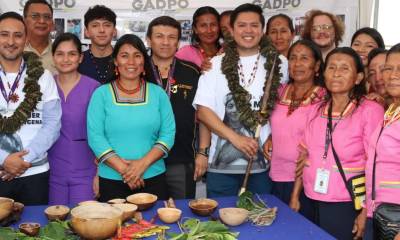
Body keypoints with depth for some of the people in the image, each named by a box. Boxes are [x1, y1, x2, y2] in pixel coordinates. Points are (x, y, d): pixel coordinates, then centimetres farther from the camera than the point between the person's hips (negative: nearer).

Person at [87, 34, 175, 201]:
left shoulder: (158, 93, 5)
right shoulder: (101, 94, 1)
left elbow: (168, 133, -1)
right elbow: (95, 136, -6)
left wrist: (143, 163, -14)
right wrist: (123, 169, -15)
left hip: (153, 178, 1)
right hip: (111, 180, -1)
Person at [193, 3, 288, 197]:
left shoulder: (278, 64, 4)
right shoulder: (215, 64, 2)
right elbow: (203, 110, -4)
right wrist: (235, 138, -13)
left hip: (264, 163, 1)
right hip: (222, 163, 0)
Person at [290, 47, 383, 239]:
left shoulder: (370, 111, -9)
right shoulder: (316, 110, 6)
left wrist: (366, 211, -12)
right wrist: (295, 196, 8)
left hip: (346, 206, -5)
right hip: (312, 202, 5)